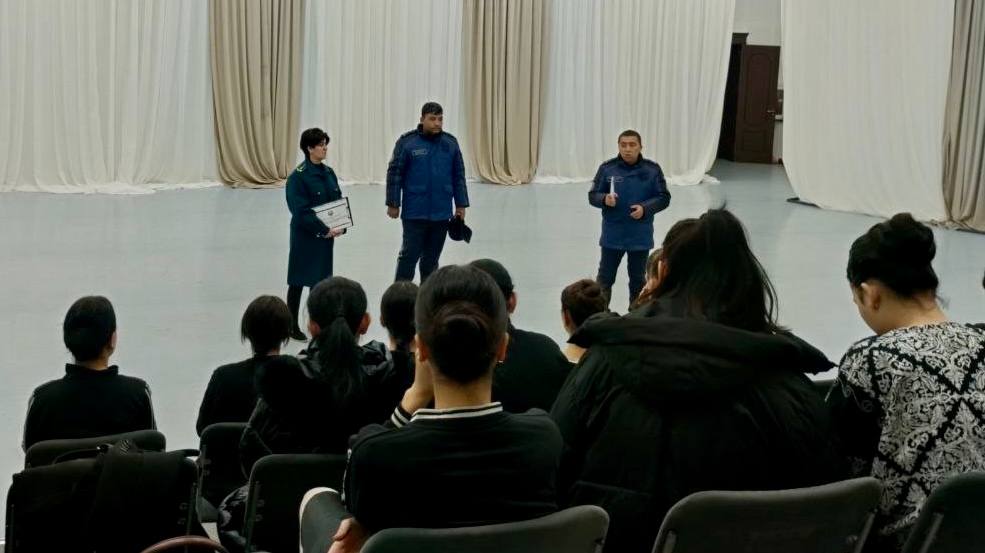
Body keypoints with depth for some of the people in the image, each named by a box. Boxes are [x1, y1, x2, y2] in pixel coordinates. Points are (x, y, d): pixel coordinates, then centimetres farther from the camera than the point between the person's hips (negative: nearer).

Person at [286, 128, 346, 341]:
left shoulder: (329, 173, 7)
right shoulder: (298, 177, -14)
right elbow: (301, 211, -19)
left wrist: (341, 226, -7)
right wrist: (324, 230, -20)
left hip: (326, 235, 6)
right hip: (305, 236, -6)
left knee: (320, 278, 12)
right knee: (299, 280, 4)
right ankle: (292, 325, 14)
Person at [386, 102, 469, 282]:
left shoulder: (450, 143, 6)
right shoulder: (407, 142, -5)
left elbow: (459, 176, 12)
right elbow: (394, 174, -3)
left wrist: (461, 205, 9)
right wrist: (393, 203, -5)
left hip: (441, 213, 4)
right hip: (414, 213, -3)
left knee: (431, 258, 11)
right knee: (409, 255, -3)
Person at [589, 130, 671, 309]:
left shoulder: (652, 169, -5)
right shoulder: (607, 168, -6)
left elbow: (664, 198, 0)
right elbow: (593, 195, -1)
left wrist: (645, 208, -17)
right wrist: (605, 199, -23)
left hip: (640, 236, 1)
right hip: (612, 235, 0)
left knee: (637, 279, 13)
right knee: (605, 278, 6)